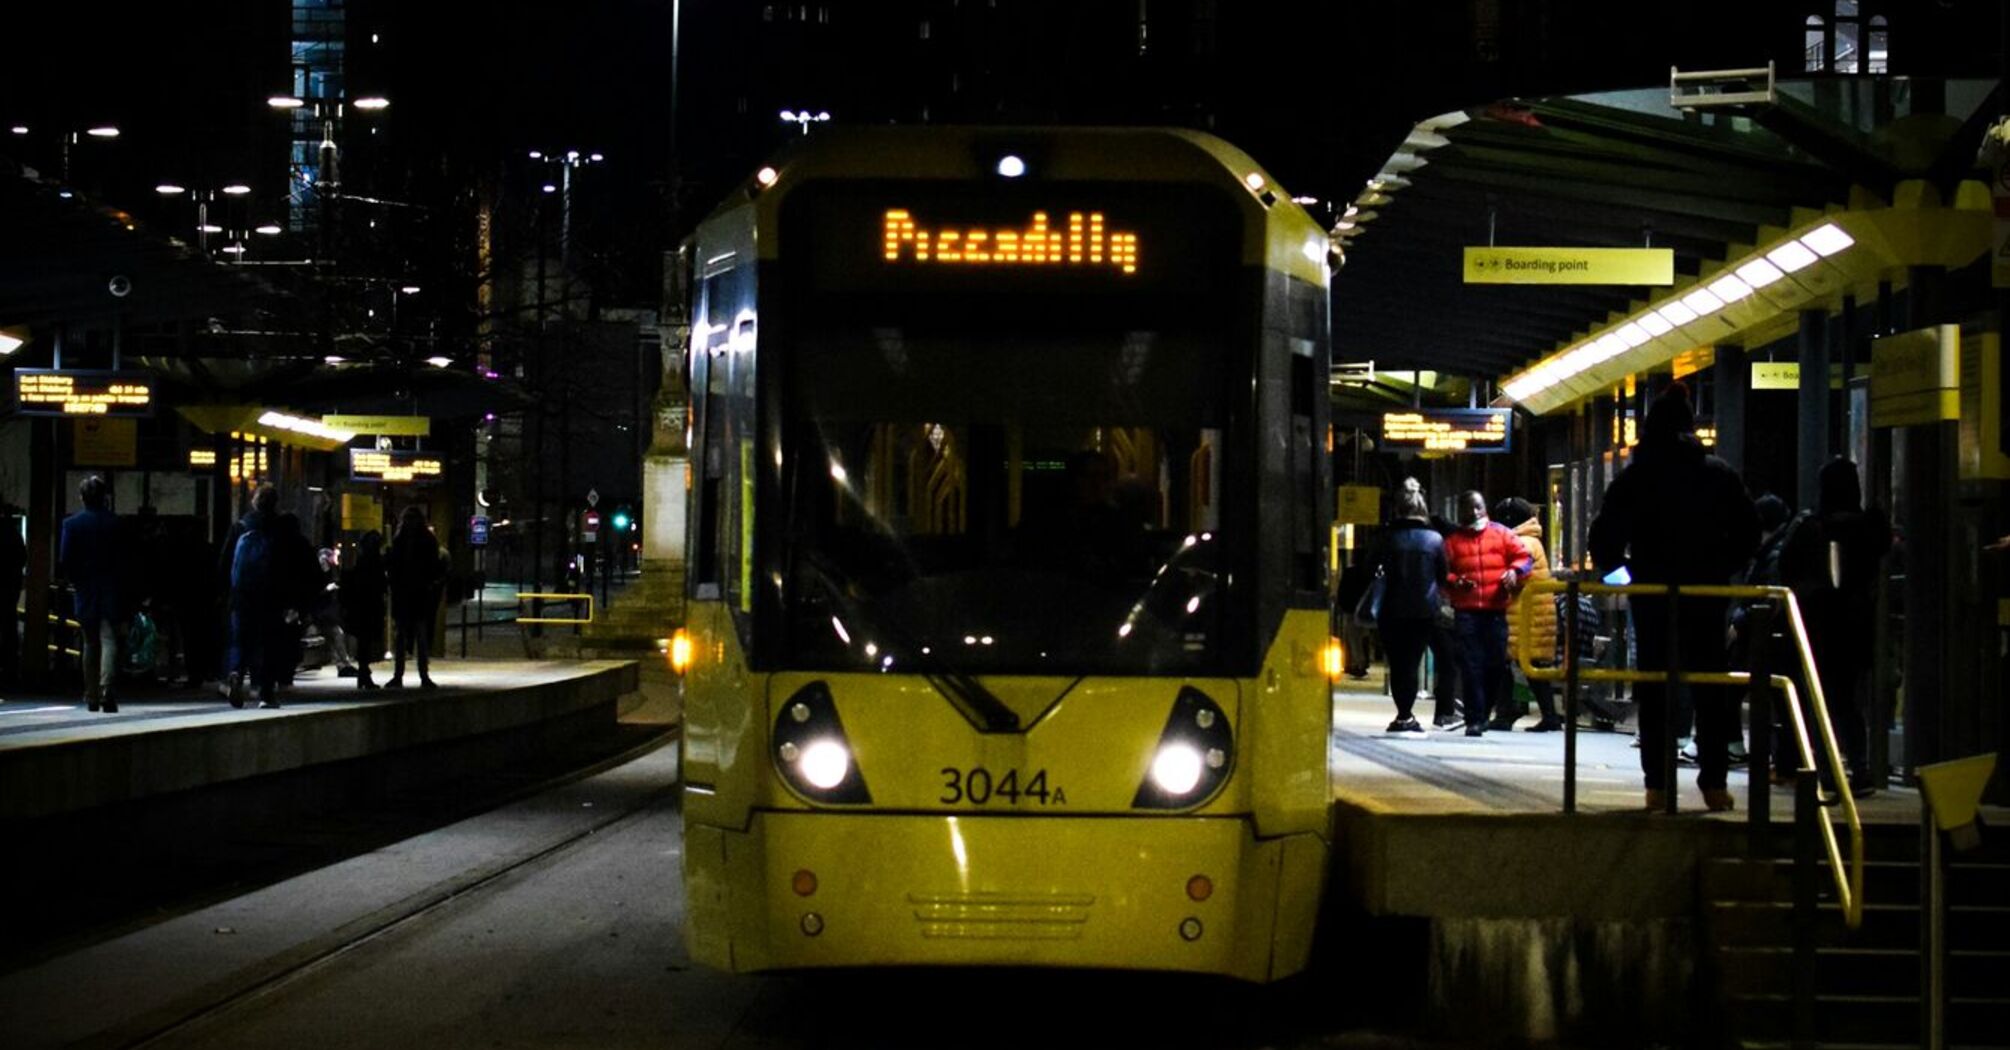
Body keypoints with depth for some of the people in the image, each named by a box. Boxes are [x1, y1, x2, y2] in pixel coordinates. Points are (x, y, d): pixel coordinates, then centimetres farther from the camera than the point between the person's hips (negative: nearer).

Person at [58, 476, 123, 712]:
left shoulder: (71, 524, -3)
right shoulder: (116, 523, -5)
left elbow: (65, 560, -4)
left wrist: (76, 582, 10)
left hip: (85, 594, 2)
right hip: (111, 592, -2)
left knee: (90, 645, 13)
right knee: (109, 641, -5)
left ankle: (92, 697, 18)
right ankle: (106, 689, -24)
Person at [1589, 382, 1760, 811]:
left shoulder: (1633, 478, -3)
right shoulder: (1719, 474, 1)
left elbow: (1604, 539, -6)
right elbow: (1748, 531, 2)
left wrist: (1617, 568, 11)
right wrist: (1723, 567, 13)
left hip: (1651, 592, -1)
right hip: (1707, 591, 1)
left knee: (1654, 688, 6)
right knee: (1711, 686, 7)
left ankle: (1658, 784, 2)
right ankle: (1714, 782, 3)